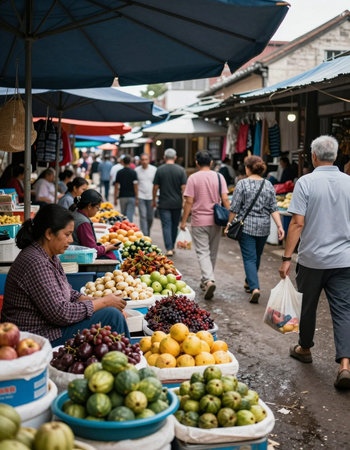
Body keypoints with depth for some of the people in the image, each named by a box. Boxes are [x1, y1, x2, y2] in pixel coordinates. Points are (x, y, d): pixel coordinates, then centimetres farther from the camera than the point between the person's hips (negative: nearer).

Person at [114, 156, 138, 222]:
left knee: (123, 215, 15)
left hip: (122, 197, 2)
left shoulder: (119, 172, 2)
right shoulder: (133, 172, -5)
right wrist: (137, 198, -4)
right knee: (130, 215, -5)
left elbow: (116, 187, 3)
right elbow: (135, 187, -8)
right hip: (131, 197, -2)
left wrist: (115, 198, 10)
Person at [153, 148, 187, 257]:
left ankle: (169, 249, -10)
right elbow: (183, 187, -5)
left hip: (164, 203, -1)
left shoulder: (160, 170, -4)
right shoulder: (181, 170, -3)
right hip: (177, 203, 2)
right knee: (175, 225, 15)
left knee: (166, 225, -1)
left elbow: (155, 187, -2)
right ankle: (172, 247, 26)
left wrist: (154, 200, 11)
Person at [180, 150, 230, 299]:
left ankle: (209, 280, -21)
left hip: (199, 221, -3)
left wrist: (184, 221, -1)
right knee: (212, 253, 16)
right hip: (215, 220, 3)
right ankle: (206, 279, 29)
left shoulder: (193, 178, -6)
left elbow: (189, 202, -8)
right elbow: (225, 199, -5)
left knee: (203, 253, -2)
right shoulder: (219, 177, 0)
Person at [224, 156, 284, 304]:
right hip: (263, 227, 4)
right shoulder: (268, 185, 5)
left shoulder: (242, 184, -8)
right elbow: (274, 208, 0)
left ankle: (254, 288, -19)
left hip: (246, 226, -4)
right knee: (257, 256, 19)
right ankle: (249, 282, 36)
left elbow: (234, 208, -7)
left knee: (249, 258, -3)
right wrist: (280, 226, -2)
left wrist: (229, 224, 3)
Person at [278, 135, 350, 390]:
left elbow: (298, 223, -14)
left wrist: (287, 258, -9)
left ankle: (305, 349, 35)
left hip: (312, 258, -2)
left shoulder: (306, 182, -9)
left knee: (308, 305, 16)